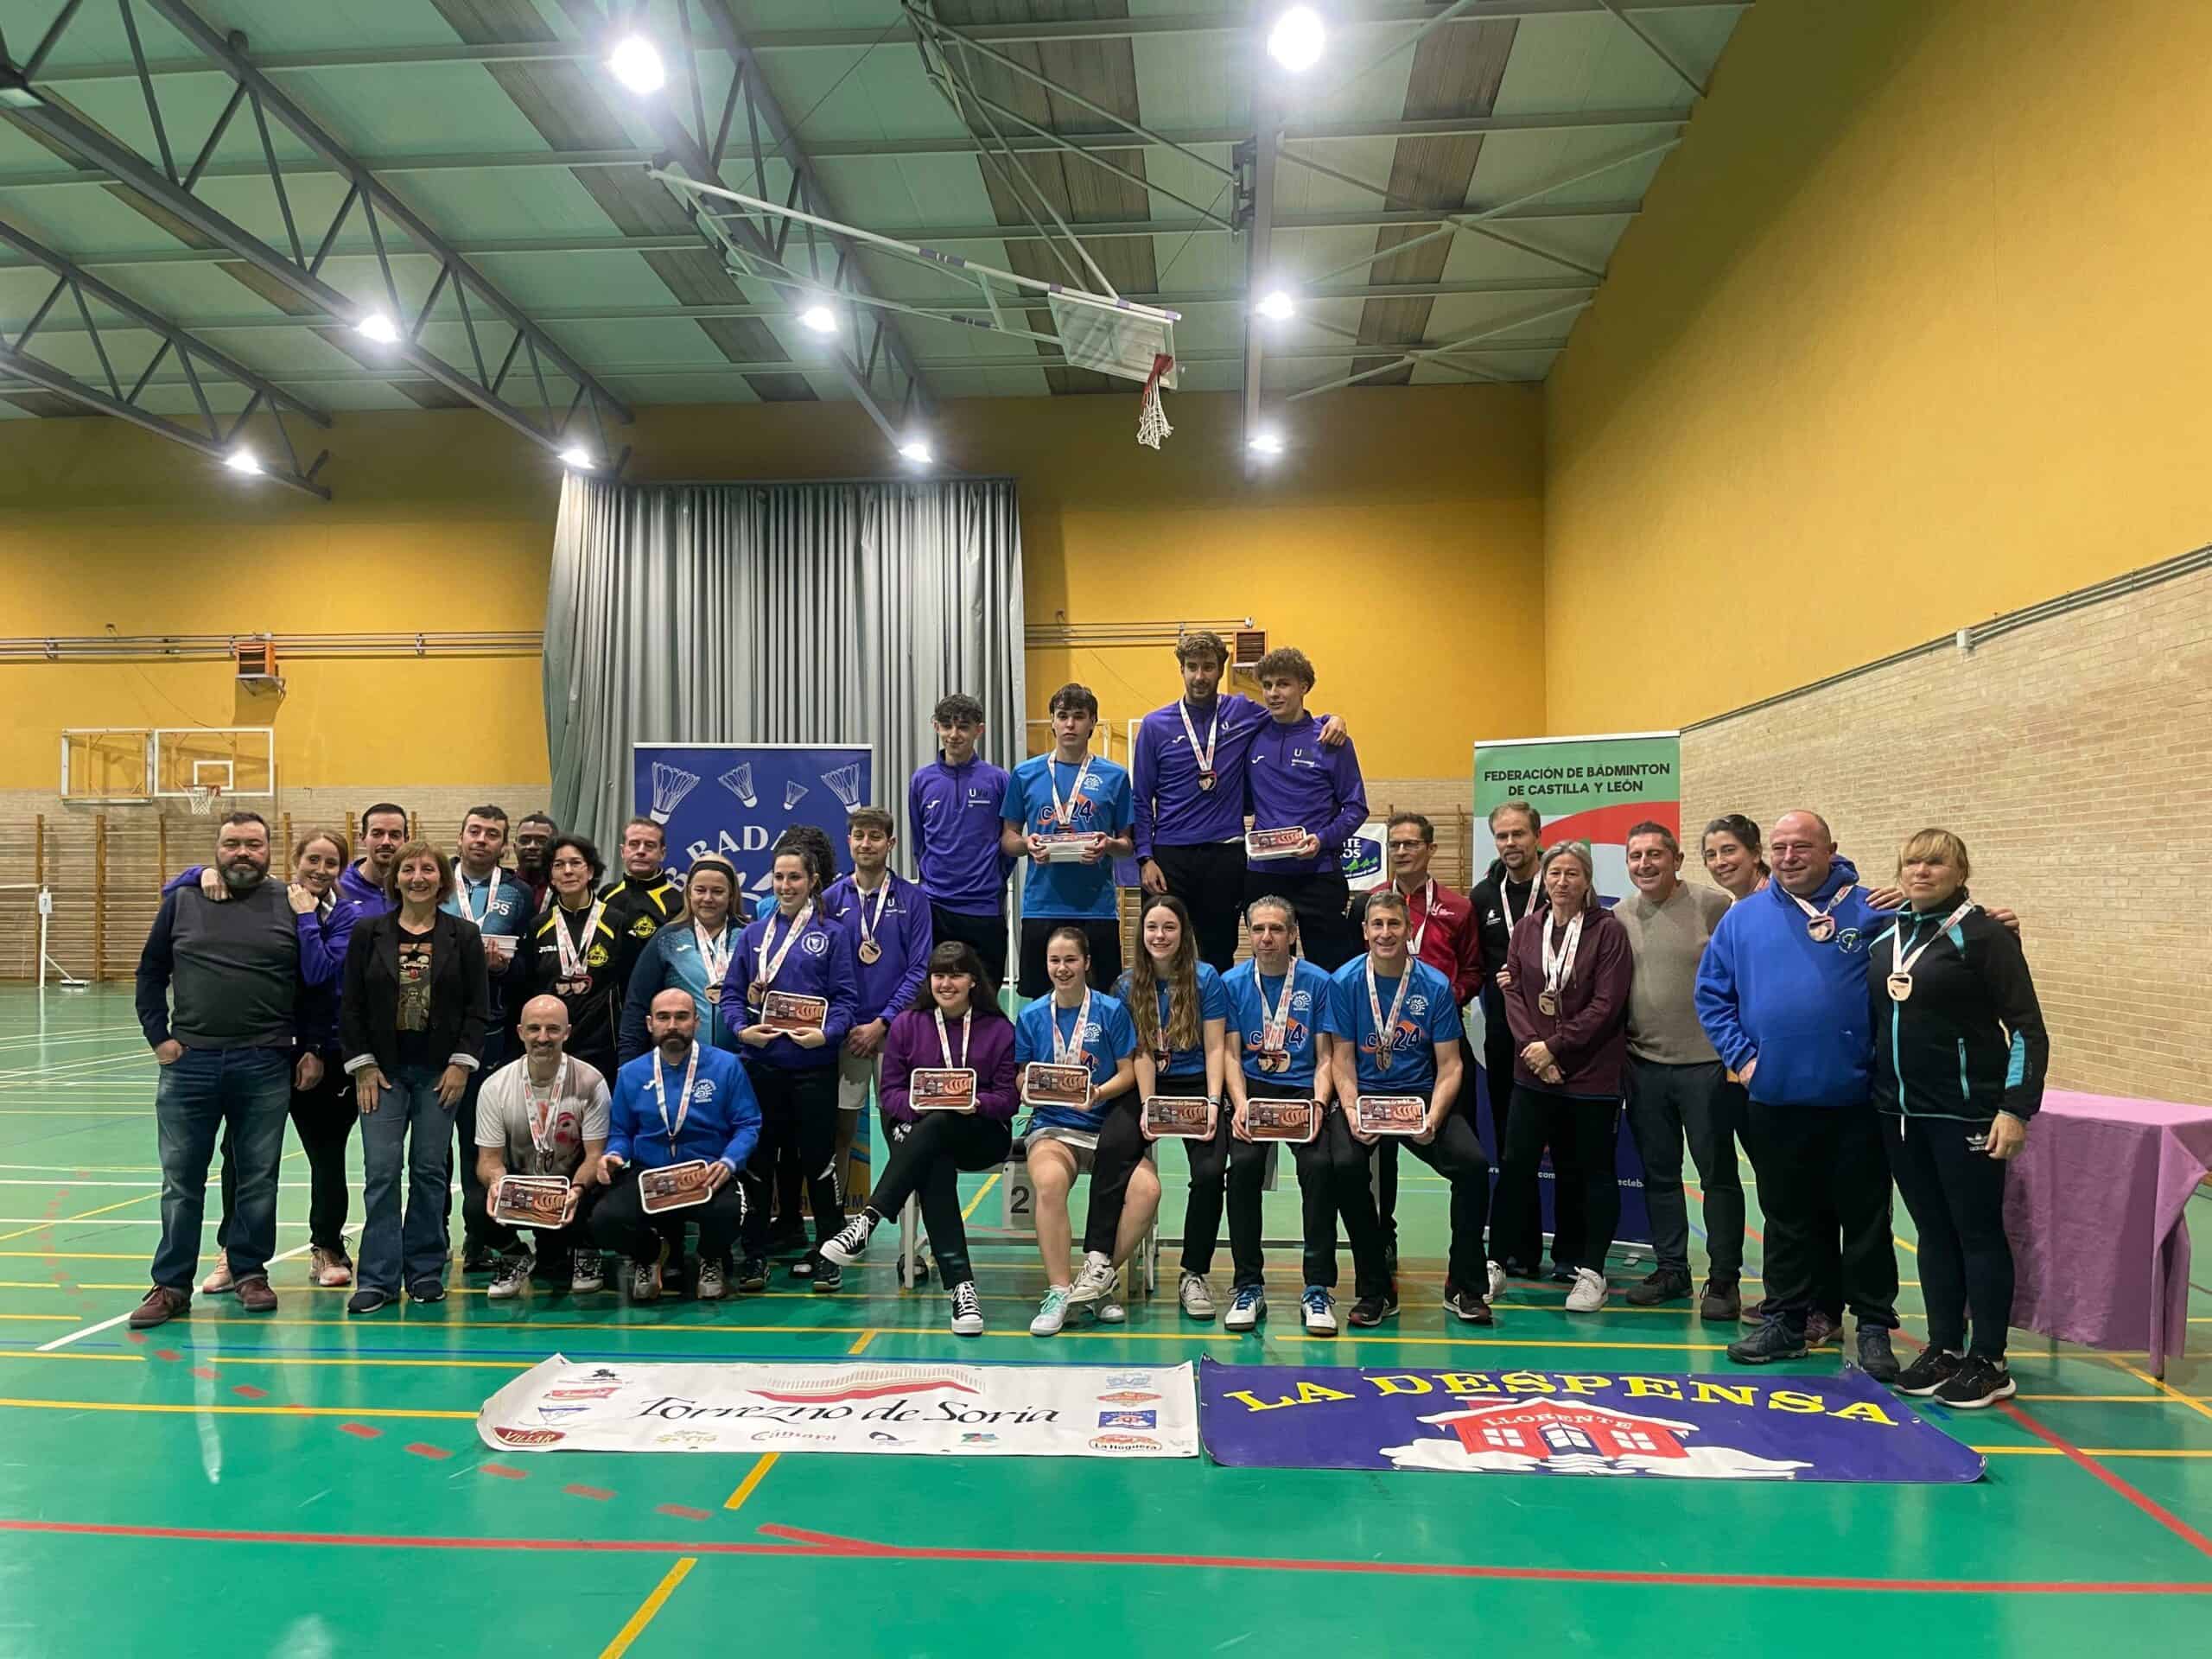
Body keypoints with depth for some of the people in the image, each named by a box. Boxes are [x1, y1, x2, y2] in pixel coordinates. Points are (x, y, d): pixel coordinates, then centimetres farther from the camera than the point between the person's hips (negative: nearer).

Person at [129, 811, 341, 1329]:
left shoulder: (292, 905, 4)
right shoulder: (183, 901, 6)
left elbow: (317, 985, 6)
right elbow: (150, 974, 11)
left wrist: (313, 1049, 2)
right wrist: (159, 1038, 2)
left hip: (266, 1066, -1)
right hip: (189, 1062, 1)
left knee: (258, 1178, 8)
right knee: (180, 1180, 6)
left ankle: (250, 1272, 21)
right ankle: (171, 1284, 15)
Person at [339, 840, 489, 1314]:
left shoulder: (464, 936, 2)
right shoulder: (368, 933, 3)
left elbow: (478, 1006, 1)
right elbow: (351, 1005, 3)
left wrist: (462, 1064, -6)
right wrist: (362, 1065, -4)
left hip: (440, 1071, 0)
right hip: (382, 1070, 0)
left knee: (430, 1169, 4)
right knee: (381, 1171, -3)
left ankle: (425, 1271, 15)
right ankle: (378, 1277, 3)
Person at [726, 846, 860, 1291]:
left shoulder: (831, 934, 3)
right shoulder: (753, 933, 10)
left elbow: (846, 997, -2)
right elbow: (732, 992, 8)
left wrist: (826, 1033, -18)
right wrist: (741, 1028, -10)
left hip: (813, 1063, -2)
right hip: (760, 1062, 3)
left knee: (819, 1157, 3)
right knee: (757, 1158, 8)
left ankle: (828, 1254, 14)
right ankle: (755, 1253, 18)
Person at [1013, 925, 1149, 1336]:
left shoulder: (1112, 1010, 3)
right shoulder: (1031, 1016, 9)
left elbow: (1128, 1072, 2)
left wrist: (1098, 1094, -16)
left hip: (1106, 1126, 0)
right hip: (1053, 1126, 0)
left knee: (1147, 1188, -28)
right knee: (1050, 1181, -35)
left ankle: (1097, 1276, -9)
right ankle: (1058, 1291, -22)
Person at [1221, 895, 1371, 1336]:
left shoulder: (1319, 983, 5)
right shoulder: (1233, 983, 8)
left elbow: (1325, 1058, 5)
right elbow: (1231, 1055, 5)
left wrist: (1318, 1104, -13)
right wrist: (1240, 1105, -12)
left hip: (1305, 1089, 0)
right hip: (1252, 1088, 1)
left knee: (1320, 1165, -27)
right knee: (1243, 1164, -27)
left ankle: (1319, 1287, -16)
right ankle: (1248, 1283, -12)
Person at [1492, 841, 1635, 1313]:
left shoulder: (1608, 930, -6)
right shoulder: (1526, 929, 7)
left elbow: (1607, 1004, -11)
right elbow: (1513, 991, 4)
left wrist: (1555, 1046, -14)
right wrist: (1531, 1045, -10)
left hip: (1594, 1073, -3)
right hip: (1534, 1073, 3)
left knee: (1595, 1169, 7)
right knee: (1516, 1164, 4)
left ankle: (1591, 1270, 18)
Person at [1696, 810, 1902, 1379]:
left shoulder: (1871, 912, -2)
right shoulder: (1744, 917, 4)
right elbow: (1712, 994, 8)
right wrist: (1741, 1056, -1)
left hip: (1856, 1098, -2)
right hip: (1775, 1098, 2)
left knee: (1865, 1217, 8)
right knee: (1786, 1217, 14)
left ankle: (1875, 1327, 21)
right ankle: (1784, 1320, 26)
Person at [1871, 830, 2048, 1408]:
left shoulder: (1983, 934, -9)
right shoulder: (1884, 934, 9)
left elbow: (2027, 1028, -10)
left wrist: (2016, 1108, -16)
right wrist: (1876, 1090, 10)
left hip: (1965, 1112, -6)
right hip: (1900, 1111, 6)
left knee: (1978, 1231, 3)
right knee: (1933, 1231, 13)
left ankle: (1989, 1362, 14)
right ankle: (1943, 1348, 24)